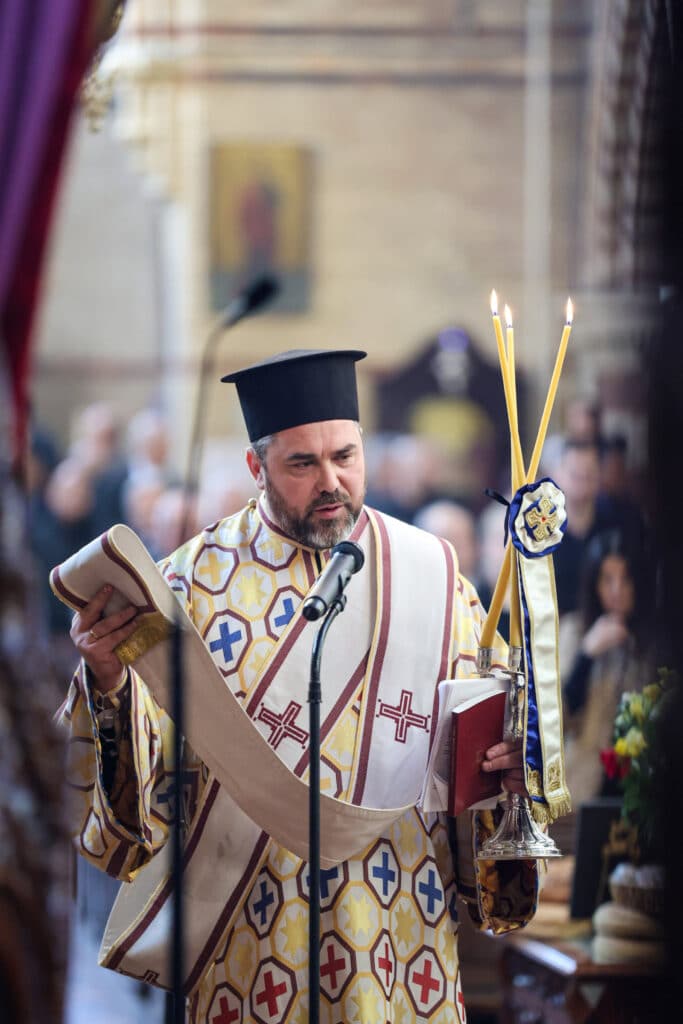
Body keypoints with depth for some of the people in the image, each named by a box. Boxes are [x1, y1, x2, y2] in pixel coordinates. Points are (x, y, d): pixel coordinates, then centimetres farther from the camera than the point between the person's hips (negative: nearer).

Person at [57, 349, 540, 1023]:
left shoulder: (430, 572, 3)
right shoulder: (196, 580, -3)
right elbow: (146, 757, -7)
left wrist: (512, 763, -13)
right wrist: (108, 684, -26)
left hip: (399, 921, 2)